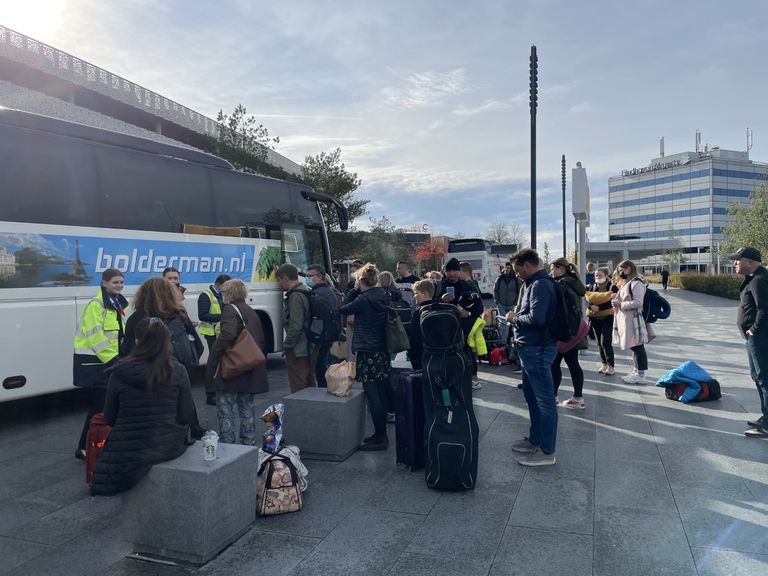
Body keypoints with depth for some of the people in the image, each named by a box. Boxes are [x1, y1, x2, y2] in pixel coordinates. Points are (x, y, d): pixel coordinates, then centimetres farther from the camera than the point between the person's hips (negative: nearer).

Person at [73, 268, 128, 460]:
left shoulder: (116, 304, 14)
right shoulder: (96, 305, -16)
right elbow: (95, 336, -22)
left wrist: (117, 357, 14)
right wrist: (112, 358, -21)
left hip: (109, 360, 9)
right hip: (94, 361, -9)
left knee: (108, 402, 14)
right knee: (99, 404, -7)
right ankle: (85, 447, 3)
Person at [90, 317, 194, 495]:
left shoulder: (119, 373, -11)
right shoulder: (178, 372, -11)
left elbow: (109, 418, 0)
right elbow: (186, 416, -5)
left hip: (127, 452, 1)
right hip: (169, 446, 0)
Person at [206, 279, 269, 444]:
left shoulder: (230, 310, -10)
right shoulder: (252, 312, 16)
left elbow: (226, 337, -25)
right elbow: (261, 341, 18)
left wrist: (211, 367, -23)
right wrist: (259, 363, 21)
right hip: (250, 373, 8)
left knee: (225, 412, 0)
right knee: (247, 409, 17)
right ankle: (249, 445, 24)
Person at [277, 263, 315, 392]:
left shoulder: (295, 296, -17)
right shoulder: (306, 291, 12)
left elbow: (296, 326, -23)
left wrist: (287, 345, -11)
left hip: (297, 351, -10)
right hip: (308, 348, 10)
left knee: (298, 388, -2)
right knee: (309, 384, 18)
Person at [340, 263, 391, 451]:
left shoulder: (364, 299, -16)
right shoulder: (383, 296, 6)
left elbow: (343, 309, -3)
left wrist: (355, 289, -1)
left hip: (367, 352, -8)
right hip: (382, 350, 8)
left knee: (373, 396, -3)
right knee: (381, 393, 15)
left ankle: (380, 438, 3)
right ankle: (380, 433, 26)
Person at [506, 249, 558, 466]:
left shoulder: (540, 285, -18)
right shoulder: (534, 283, 13)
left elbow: (537, 318, -27)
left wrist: (515, 318, -11)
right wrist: (516, 318, 5)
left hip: (538, 350, -11)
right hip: (530, 348, 11)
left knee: (544, 401, -1)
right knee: (531, 397, 20)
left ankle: (547, 452, 8)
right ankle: (535, 440, 34)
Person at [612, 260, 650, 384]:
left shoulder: (637, 283, -14)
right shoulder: (626, 283, 18)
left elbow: (637, 302, -21)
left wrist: (620, 304, -18)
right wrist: (617, 299, 9)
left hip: (633, 319, -10)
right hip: (626, 319, 10)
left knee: (638, 347, -3)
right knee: (634, 347, 15)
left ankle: (641, 375, 2)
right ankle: (636, 372, 23)